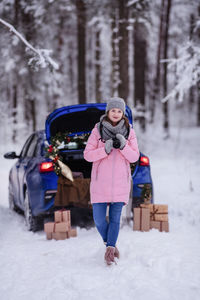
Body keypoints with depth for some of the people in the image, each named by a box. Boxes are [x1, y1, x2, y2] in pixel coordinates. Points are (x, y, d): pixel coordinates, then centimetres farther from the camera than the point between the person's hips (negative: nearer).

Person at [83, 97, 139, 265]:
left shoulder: (129, 132, 3)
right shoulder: (97, 130, -1)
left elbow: (134, 157, 2)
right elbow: (87, 155, -3)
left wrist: (123, 146, -16)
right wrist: (105, 150, -19)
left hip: (120, 181, 1)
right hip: (100, 182, 0)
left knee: (115, 218, -1)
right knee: (99, 219, -1)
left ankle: (110, 249, 5)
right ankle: (110, 245, 22)